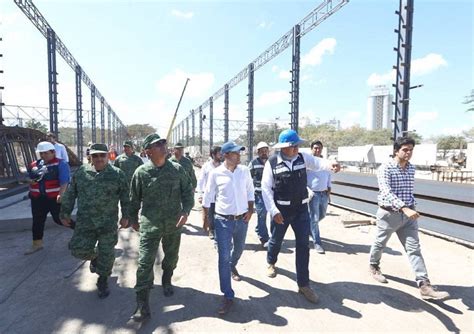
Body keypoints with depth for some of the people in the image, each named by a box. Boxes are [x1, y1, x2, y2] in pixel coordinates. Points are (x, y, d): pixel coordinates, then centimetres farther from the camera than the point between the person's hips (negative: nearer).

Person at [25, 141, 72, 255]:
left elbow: (64, 181, -19)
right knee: (37, 221, 14)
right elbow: (29, 178, 25)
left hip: (55, 198, -7)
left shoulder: (60, 164, -11)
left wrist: (60, 195, -29)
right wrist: (30, 181, 1)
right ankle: (37, 244, 29)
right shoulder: (34, 165, 10)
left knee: (59, 219, 0)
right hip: (37, 198, 7)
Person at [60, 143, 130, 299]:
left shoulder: (117, 174, -4)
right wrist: (65, 213, 9)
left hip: (108, 223, -2)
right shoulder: (81, 172, 3)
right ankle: (94, 257, 36)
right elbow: (70, 194, 9)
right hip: (85, 222, 2)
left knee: (106, 254, 5)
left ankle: (103, 281, 29)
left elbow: (125, 198, 1)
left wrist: (125, 216, -1)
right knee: (79, 249, 1)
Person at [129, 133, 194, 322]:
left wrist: (185, 212, -12)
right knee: (145, 263, -3)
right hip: (150, 225, -2)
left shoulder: (177, 169, -5)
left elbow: (188, 192, 1)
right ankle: (142, 305, 11)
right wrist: (134, 219, 14)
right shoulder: (141, 172, -8)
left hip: (174, 224, 2)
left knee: (171, 257, 20)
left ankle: (166, 281, 50)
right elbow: (134, 199, 5)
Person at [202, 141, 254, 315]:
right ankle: (228, 296, 9)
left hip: (242, 219, 4)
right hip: (223, 220, -3)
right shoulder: (215, 173, -11)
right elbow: (207, 197, -2)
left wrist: (250, 210, -1)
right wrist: (205, 218, 0)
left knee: (239, 249, 23)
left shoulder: (245, 171, -2)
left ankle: (233, 266, 58)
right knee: (224, 257, -3)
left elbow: (250, 191, 8)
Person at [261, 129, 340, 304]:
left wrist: (330, 165, -42)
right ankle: (271, 263, 51)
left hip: (301, 208, 2)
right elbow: (266, 188, -11)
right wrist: (273, 211, -16)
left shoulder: (302, 157, -2)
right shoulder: (272, 163, -11)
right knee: (276, 240, 18)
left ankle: (303, 284, 18)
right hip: (281, 209, -2)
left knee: (303, 245, 4)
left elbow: (317, 162, -18)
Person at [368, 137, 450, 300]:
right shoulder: (385, 168, -16)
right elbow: (387, 192, -28)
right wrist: (405, 208, -38)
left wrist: (412, 208, 17)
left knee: (414, 248, 2)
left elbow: (410, 190, 17)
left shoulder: (411, 168, 6)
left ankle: (425, 286, 5)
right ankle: (374, 266, 38)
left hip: (408, 215, 5)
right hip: (389, 214, -5)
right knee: (380, 244, 14)